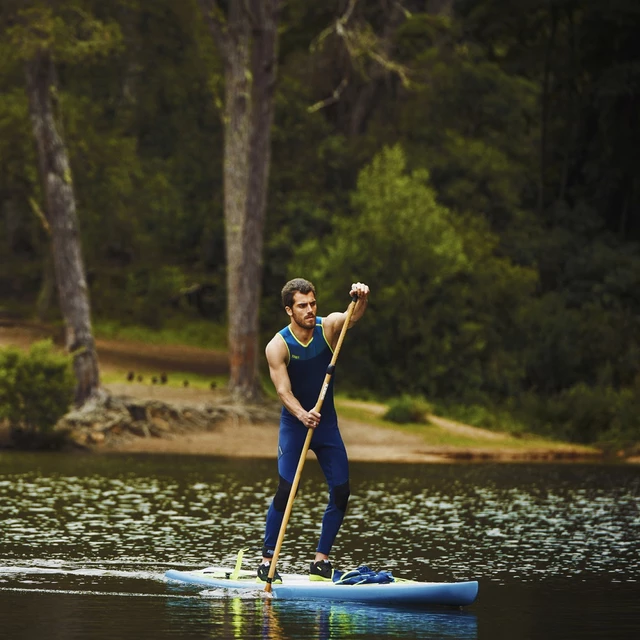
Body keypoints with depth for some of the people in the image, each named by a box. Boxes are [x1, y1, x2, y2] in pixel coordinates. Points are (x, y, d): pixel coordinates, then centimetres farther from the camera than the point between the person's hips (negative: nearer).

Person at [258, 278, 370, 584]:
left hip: (326, 422, 4)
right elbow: (283, 390, -24)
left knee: (341, 492, -3)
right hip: (294, 424, -4)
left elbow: (354, 316, -27)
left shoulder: (328, 326, -7)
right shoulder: (277, 346, -15)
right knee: (285, 490, -13)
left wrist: (361, 298, -51)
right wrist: (302, 415, -43)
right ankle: (267, 560, -7)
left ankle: (321, 560, 5)